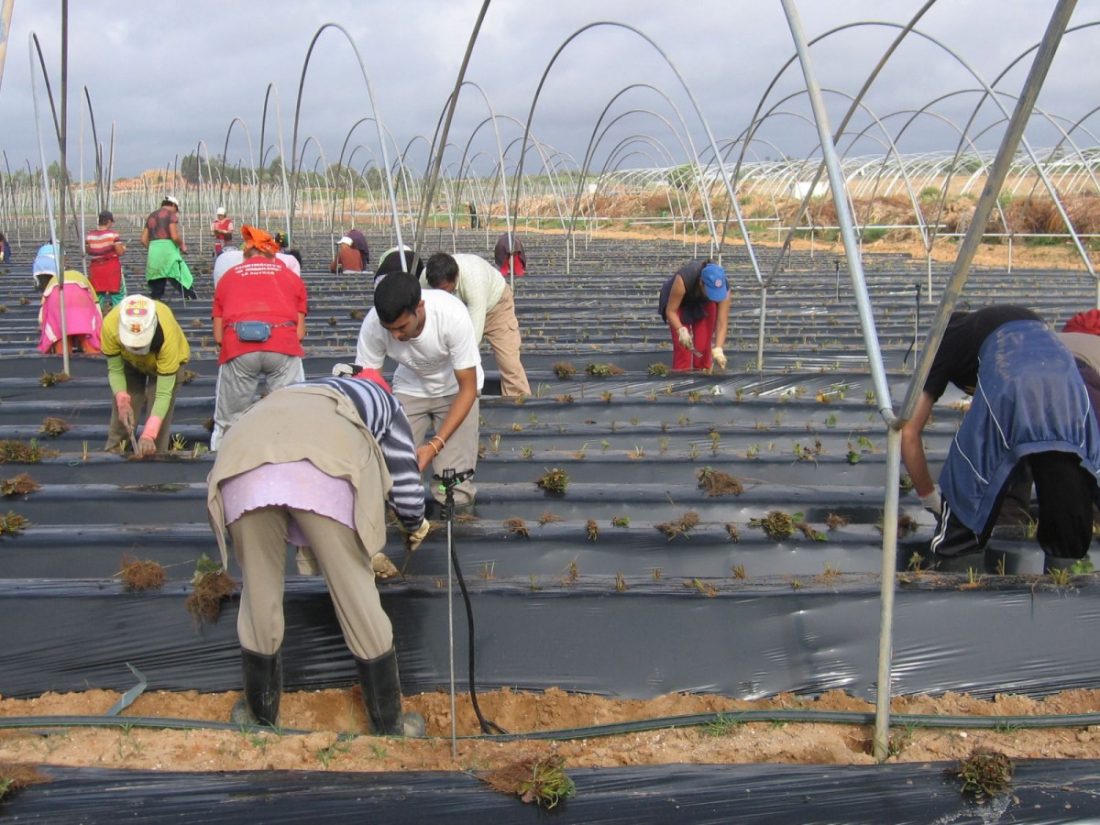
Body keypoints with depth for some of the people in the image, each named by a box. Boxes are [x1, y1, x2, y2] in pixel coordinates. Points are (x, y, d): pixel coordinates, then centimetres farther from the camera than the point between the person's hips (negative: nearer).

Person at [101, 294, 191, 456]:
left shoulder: (167, 336, -44)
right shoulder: (110, 326, -39)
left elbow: (164, 393, -39)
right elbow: (115, 370, -20)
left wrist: (148, 435, -48)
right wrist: (122, 401, -37)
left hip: (167, 358, -2)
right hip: (130, 362, 2)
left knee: (159, 419, -12)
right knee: (122, 414, -2)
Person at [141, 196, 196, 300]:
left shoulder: (151, 216, 20)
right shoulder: (171, 214, 1)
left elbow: (144, 240, 15)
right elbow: (175, 237, -12)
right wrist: (182, 246, 5)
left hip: (153, 253, 6)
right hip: (168, 251, -6)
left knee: (156, 293, 8)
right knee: (184, 283, -5)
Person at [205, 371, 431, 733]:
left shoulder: (300, 393, 47)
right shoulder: (385, 401, 38)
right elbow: (404, 479, 34)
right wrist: (415, 526, 55)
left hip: (244, 457, 4)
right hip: (321, 462, -4)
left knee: (260, 595, 20)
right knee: (357, 598, 10)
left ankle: (261, 716, 38)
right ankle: (390, 726, 25)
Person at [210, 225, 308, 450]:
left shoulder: (228, 277, 27)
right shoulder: (291, 276, 26)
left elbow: (218, 335, 20)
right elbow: (300, 331, 16)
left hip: (237, 347, 1)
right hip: (283, 343, -1)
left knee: (228, 422, 12)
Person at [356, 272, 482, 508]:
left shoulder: (453, 316, -35)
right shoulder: (373, 325, -29)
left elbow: (468, 389, -25)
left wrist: (435, 444, -35)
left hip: (454, 388, -2)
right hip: (410, 387, 2)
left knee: (454, 490, -18)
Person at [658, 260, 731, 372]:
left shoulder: (723, 288, -32)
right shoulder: (683, 279, -41)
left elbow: (722, 323, -28)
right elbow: (670, 311, -31)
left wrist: (718, 349, -38)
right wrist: (681, 330, -44)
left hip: (703, 304, 2)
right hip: (677, 300, -2)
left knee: (704, 341, -7)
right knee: (682, 340, -13)